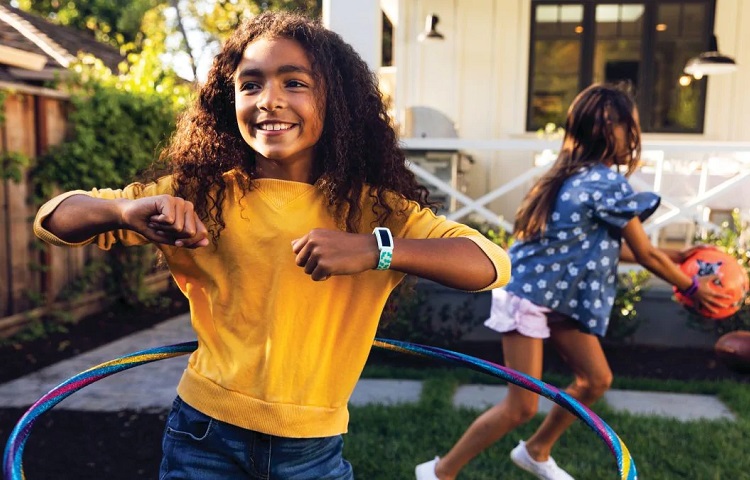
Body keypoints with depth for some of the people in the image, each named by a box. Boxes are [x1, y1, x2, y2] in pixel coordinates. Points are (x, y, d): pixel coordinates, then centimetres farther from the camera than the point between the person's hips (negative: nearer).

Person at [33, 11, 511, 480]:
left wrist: (375, 249, -34)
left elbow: (493, 265, -18)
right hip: (204, 436, 0)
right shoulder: (202, 194, -7)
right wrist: (128, 210, -28)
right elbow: (54, 218, -7)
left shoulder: (371, 207, -9)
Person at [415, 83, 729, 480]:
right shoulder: (608, 183, -20)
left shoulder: (578, 175, 7)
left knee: (596, 379, 16)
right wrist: (694, 287, 5)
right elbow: (645, 255, -9)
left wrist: (669, 256, 16)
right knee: (521, 407, -3)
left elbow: (608, 245, 15)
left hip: (556, 294, 10)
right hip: (528, 295, -10)